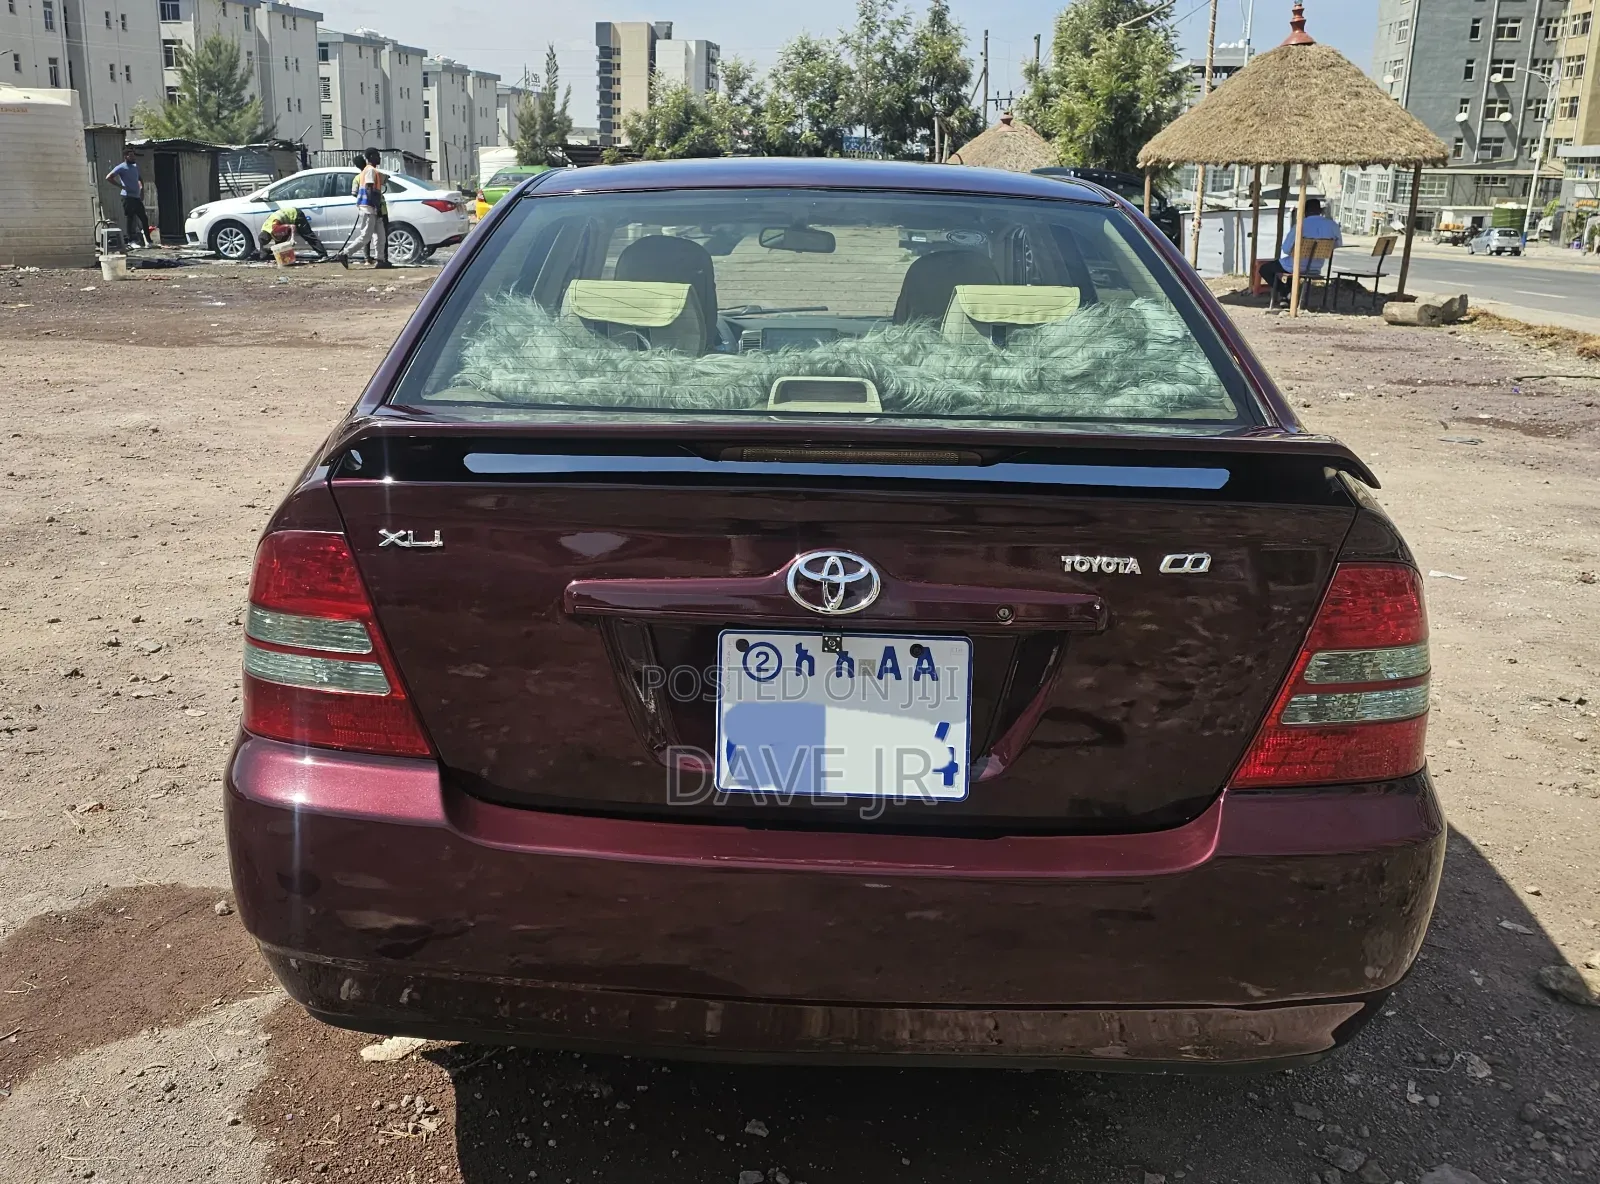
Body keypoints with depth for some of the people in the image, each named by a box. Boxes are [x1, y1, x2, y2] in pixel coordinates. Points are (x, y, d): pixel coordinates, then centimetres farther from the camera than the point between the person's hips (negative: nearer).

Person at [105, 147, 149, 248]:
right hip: (128, 197, -7)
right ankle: (131, 241, -4)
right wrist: (121, 186, -13)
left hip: (137, 197, 7)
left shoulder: (135, 167, 16)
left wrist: (142, 189, 16)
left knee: (144, 219, 5)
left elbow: (140, 179, 32)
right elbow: (108, 178, -12)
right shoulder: (121, 168, -6)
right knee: (130, 219, -7)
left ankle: (148, 241, 10)